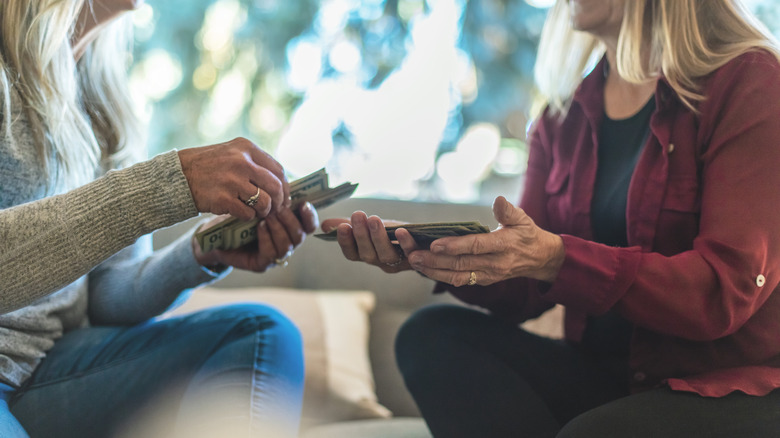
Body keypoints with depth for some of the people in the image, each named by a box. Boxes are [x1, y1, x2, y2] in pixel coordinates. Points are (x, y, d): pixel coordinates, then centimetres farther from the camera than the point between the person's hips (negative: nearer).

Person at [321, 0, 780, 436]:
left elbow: (727, 289, -19)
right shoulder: (563, 115, 9)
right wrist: (426, 252, -16)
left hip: (734, 388, -6)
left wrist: (556, 260, -30)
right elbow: (522, 294, 4)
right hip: (603, 375, 6)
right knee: (432, 334, -15)